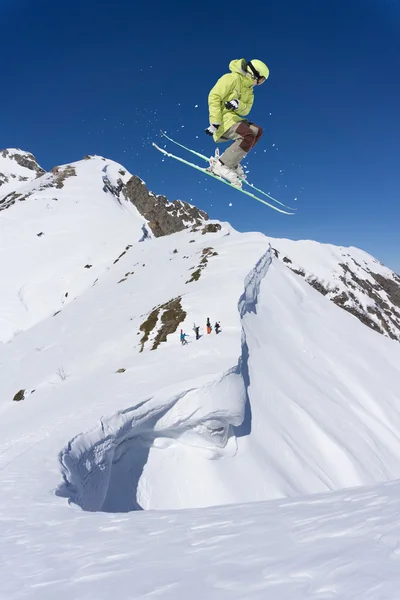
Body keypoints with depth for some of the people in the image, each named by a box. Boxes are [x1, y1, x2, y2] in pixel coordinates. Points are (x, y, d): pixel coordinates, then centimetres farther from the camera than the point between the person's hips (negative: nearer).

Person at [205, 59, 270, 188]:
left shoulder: (249, 89, 20)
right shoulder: (232, 78, -8)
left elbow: (246, 110, 9)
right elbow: (214, 97, -17)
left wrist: (239, 105, -18)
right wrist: (215, 122, -27)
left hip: (233, 118, 10)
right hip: (223, 117, -10)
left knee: (257, 131, 6)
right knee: (249, 136, -26)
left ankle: (233, 162, -4)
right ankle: (220, 165, -27)